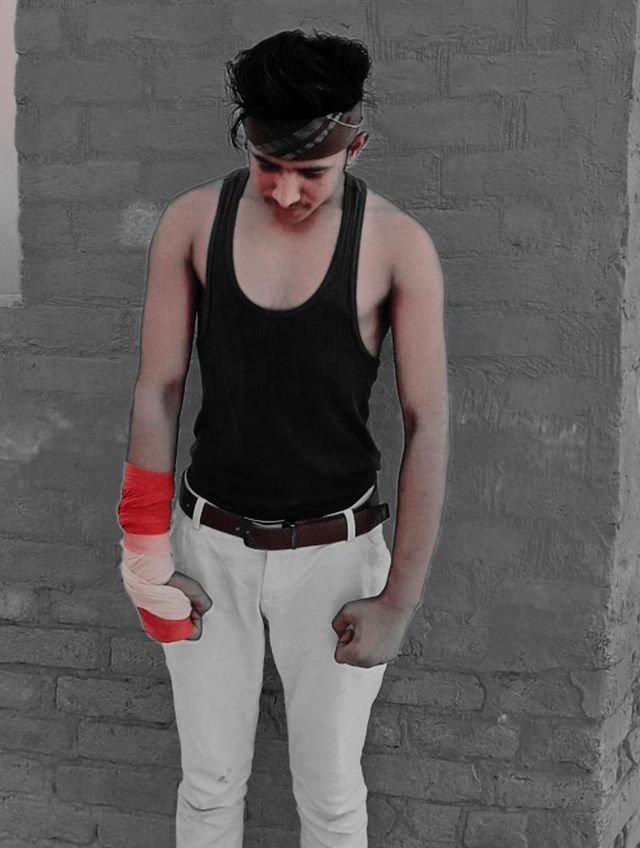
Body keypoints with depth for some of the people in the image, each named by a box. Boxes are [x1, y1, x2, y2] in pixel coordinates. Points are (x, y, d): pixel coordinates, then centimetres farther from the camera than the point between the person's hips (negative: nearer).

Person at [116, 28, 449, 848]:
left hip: (333, 553, -1)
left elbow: (427, 426, -9)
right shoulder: (192, 221, -6)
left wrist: (400, 600, -10)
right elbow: (157, 392, -1)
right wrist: (149, 556, -3)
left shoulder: (396, 245, -12)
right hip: (210, 542, 2)